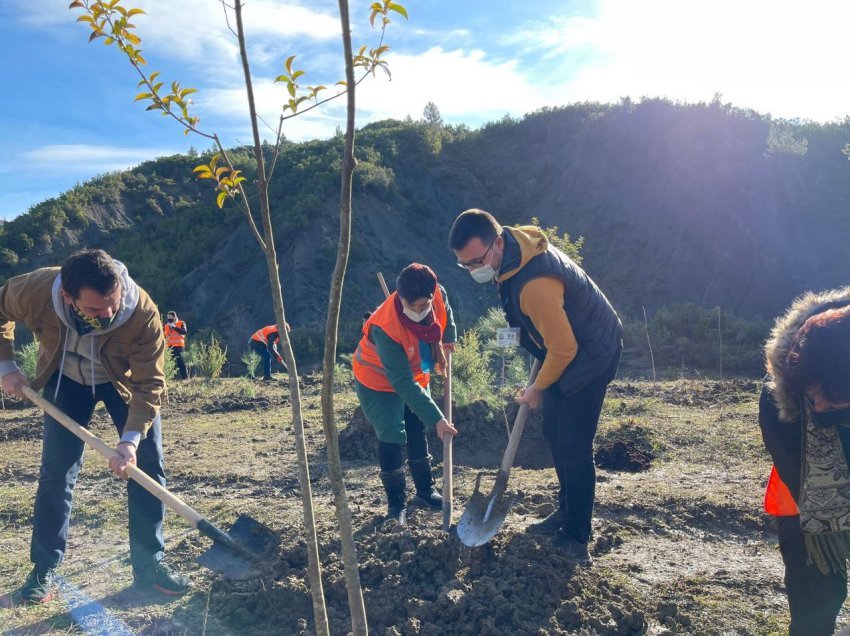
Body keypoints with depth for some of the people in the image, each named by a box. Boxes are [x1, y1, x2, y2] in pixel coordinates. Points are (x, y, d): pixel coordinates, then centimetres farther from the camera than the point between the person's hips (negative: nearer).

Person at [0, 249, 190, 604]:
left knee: (148, 466, -5)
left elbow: (148, 385, -30)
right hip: (66, 378, 1)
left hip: (126, 379, -1)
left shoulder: (143, 312, -39)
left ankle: (149, 564, 7)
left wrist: (131, 439, -40)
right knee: (56, 471, 0)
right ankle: (44, 569, 16)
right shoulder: (35, 291, -34)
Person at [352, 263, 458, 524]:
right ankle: (396, 504, 7)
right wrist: (436, 419, -36)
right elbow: (402, 384, -36)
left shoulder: (438, 295, -25)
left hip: (416, 374, 6)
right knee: (391, 439, -9)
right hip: (379, 380, -6)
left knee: (418, 433, 14)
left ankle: (426, 491, 30)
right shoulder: (386, 327, -41)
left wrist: (449, 339, 2)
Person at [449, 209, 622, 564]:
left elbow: (563, 349, -28)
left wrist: (538, 389, -10)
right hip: (565, 343, 10)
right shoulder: (514, 242, -8)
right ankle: (566, 512, 32)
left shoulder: (534, 285, -37)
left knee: (573, 447, -7)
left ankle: (575, 539, 7)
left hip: (589, 354, -10)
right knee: (554, 434, 16)